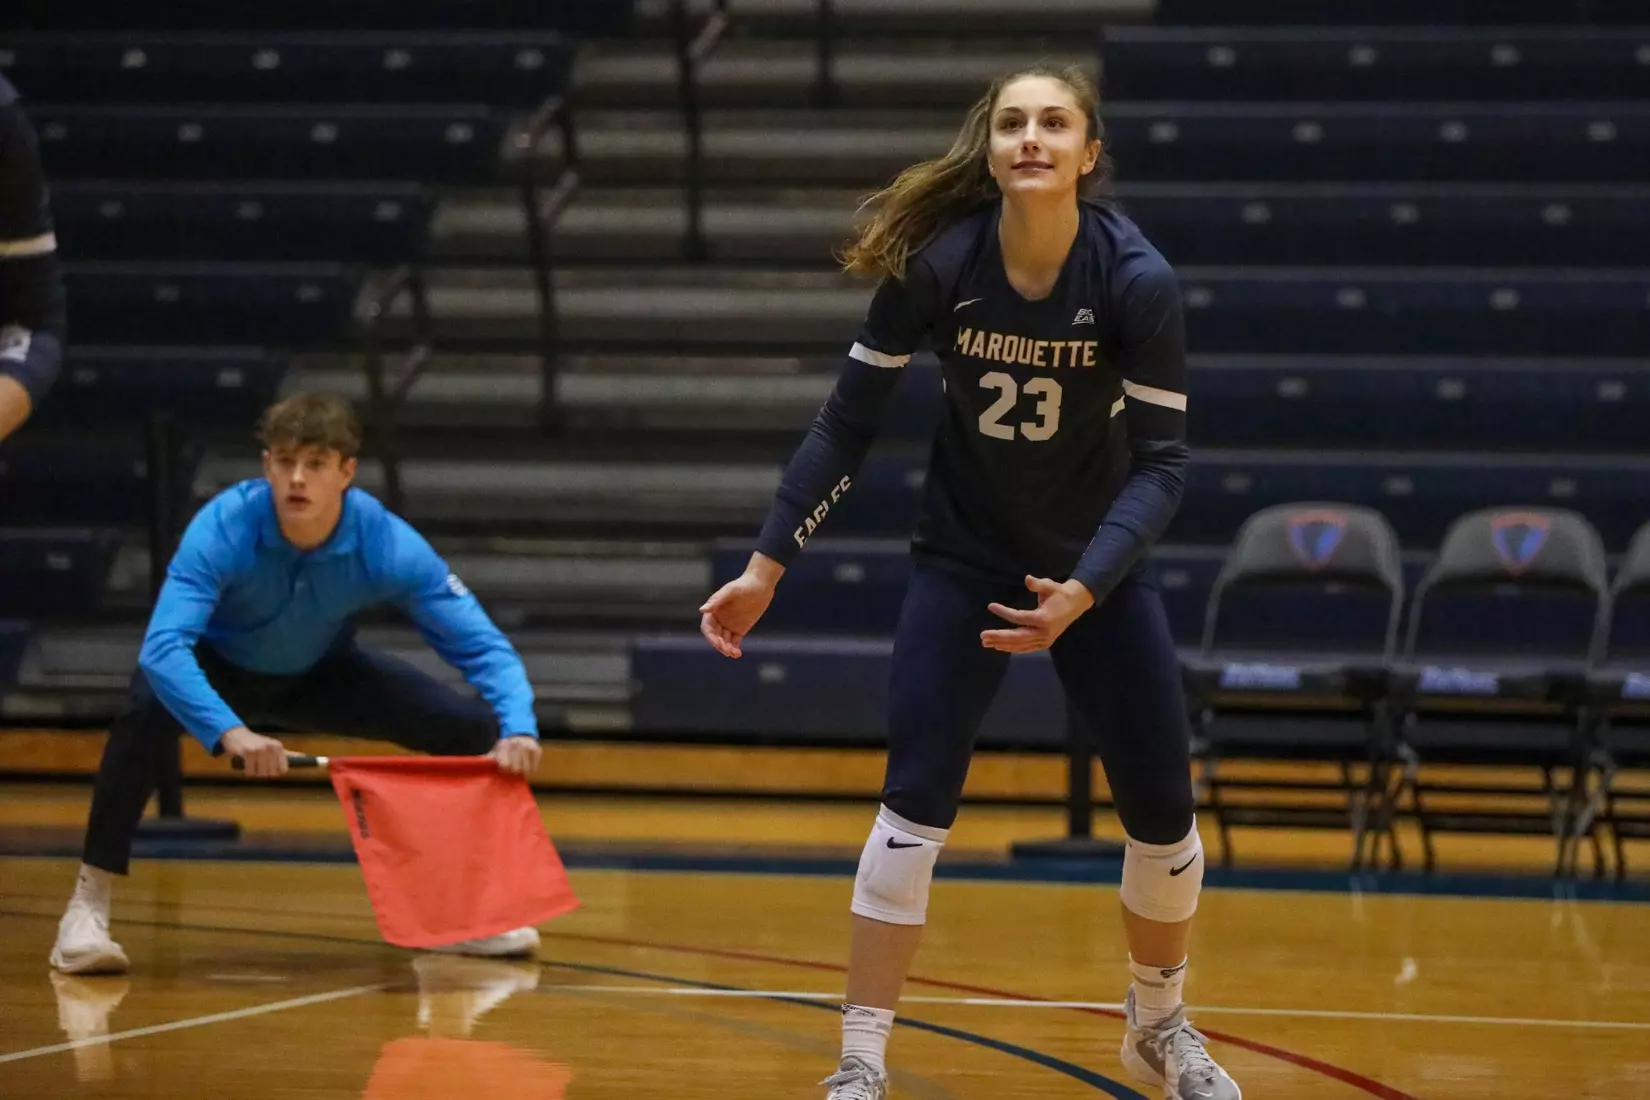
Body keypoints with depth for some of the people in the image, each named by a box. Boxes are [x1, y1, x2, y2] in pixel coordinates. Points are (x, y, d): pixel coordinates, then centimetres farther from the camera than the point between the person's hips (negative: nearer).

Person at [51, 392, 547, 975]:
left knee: (472, 728, -12)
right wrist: (229, 732, -62)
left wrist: (517, 729, -45)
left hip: (319, 673, 3)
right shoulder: (224, 529, -36)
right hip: (217, 667, -3)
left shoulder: (388, 544, -29)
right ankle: (87, 909, -26)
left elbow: (482, 645, -26)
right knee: (147, 712, -37)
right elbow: (163, 646, -46)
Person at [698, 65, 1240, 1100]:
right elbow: (849, 420, -9)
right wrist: (766, 568, -10)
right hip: (964, 559, -1)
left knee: (1164, 809, 3)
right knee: (915, 802, -14)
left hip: (1100, 565, 1)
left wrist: (1083, 591, -33)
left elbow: (1161, 460, -19)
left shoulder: (1138, 279, -22)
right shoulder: (936, 264, -19)